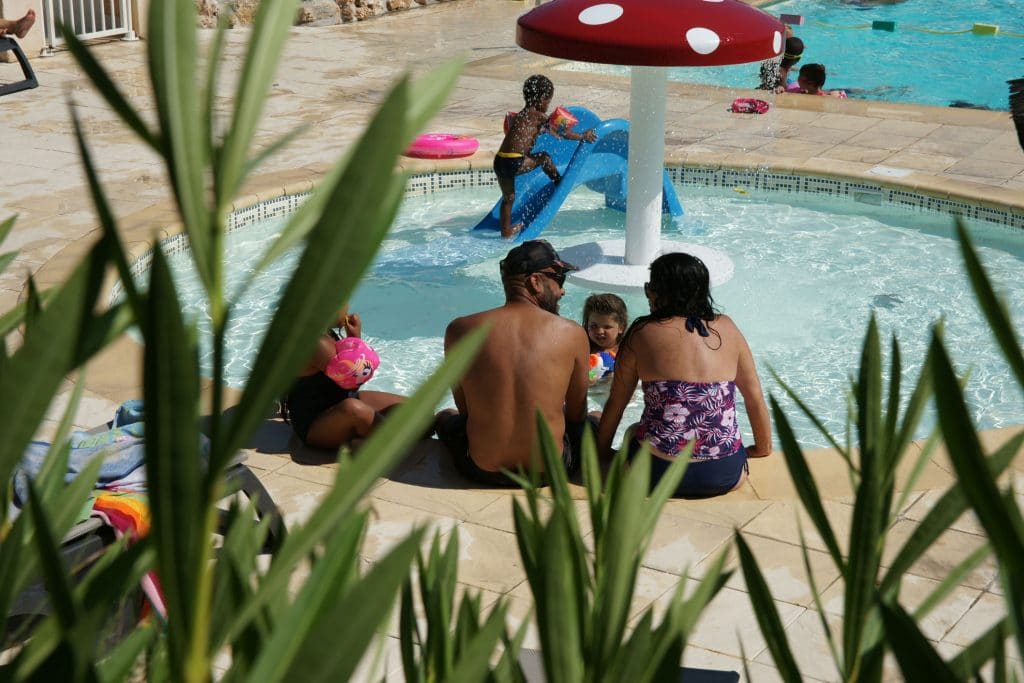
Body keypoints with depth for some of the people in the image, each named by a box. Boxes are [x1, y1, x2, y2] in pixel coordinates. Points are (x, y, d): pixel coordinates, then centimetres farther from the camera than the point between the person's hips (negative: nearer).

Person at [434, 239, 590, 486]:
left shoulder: (459, 330, -6)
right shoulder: (572, 334, -8)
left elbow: (464, 409, 4)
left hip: (481, 470, 1)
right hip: (549, 470, -1)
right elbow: (576, 414, 3)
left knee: (445, 417, 34)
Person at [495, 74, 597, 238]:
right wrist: (583, 136, 15)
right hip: (515, 163, -7)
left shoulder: (519, 115, 20)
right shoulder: (539, 116, -1)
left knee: (508, 197, 20)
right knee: (544, 157, 16)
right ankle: (559, 183, 33)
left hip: (499, 162, 7)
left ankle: (506, 231, 27)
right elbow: (562, 133, 3)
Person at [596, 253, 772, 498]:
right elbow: (755, 395, 11)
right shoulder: (726, 328, 4)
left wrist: (602, 451, 20)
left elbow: (616, 404, 4)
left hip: (658, 473, -3)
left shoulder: (642, 333, -3)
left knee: (633, 433, 32)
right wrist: (763, 448, 26)